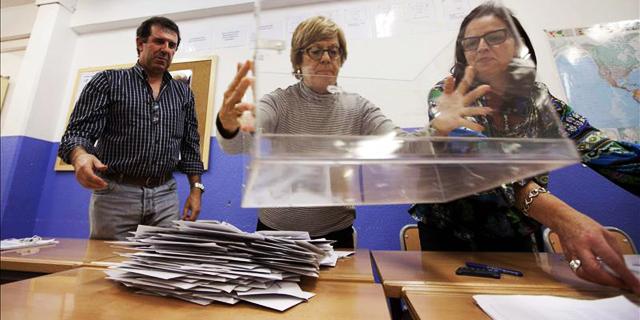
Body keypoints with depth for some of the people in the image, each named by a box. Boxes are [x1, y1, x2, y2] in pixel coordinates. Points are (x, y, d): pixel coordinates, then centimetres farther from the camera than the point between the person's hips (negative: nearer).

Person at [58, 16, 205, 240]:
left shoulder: (183, 93, 12)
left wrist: (196, 189, 2)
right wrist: (80, 156, -25)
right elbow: (79, 131, -2)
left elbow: (190, 146, 10)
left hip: (165, 197, 2)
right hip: (115, 193, -2)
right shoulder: (108, 81, 5)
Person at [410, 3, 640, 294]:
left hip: (516, 237, 4)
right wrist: (556, 213, -43)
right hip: (450, 234, -3)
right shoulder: (447, 95, -13)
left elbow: (614, 154, -10)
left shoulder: (540, 101, -1)